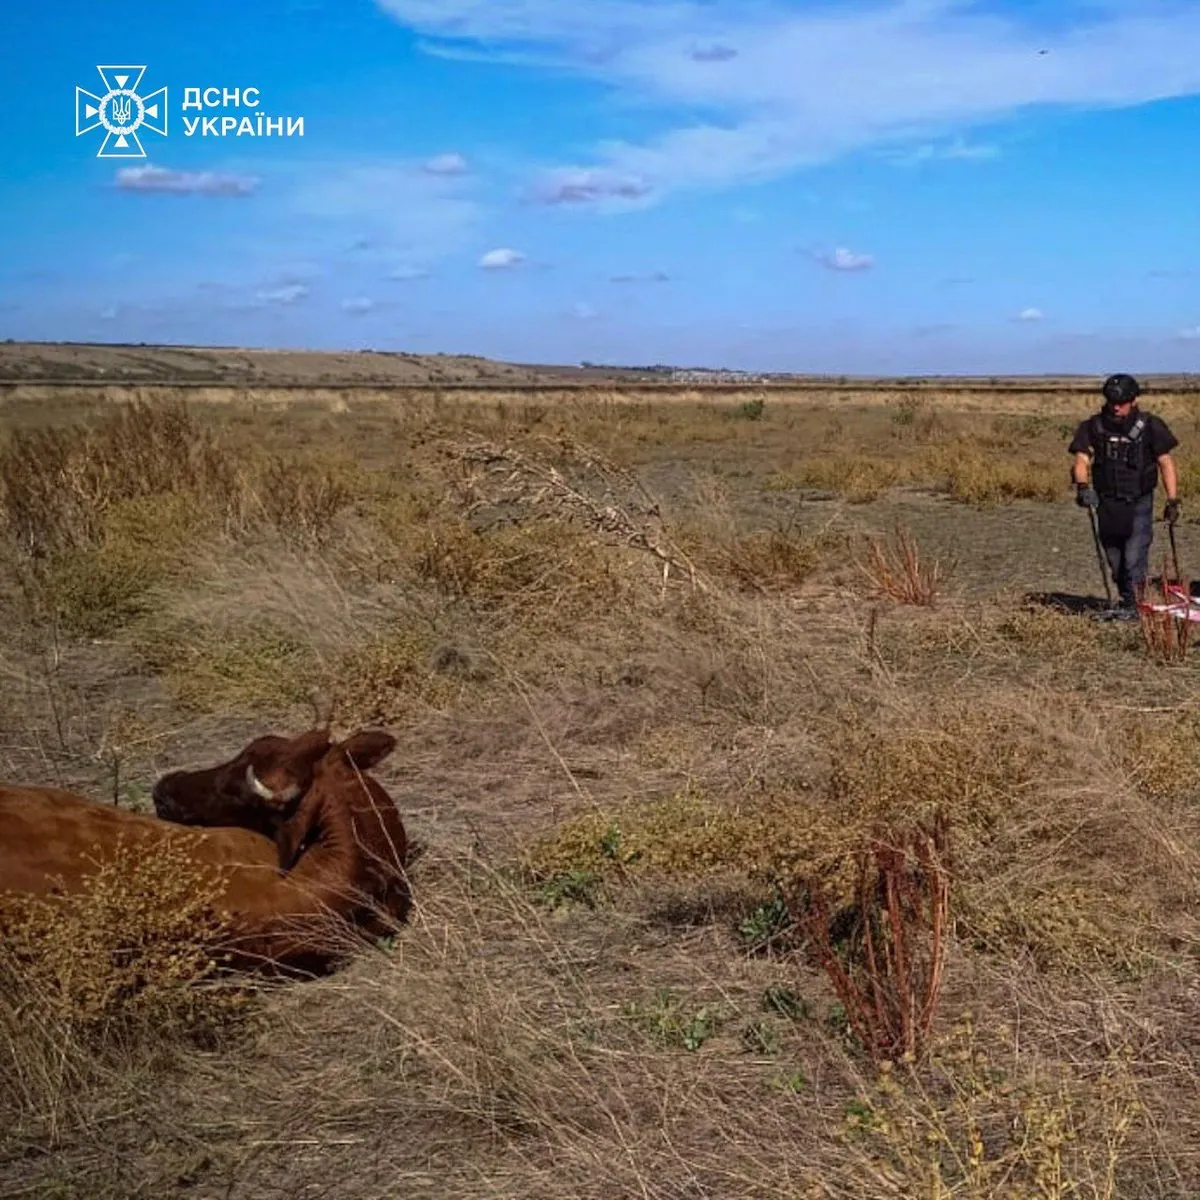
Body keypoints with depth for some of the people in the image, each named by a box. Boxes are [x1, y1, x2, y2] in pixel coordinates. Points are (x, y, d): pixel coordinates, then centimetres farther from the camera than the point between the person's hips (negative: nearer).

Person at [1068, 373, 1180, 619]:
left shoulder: (1150, 426, -5)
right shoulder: (1093, 427, -1)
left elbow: (1165, 463, -1)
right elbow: (1081, 460, -8)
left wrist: (1172, 500, -7)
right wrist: (1082, 486, -28)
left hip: (1139, 503, -3)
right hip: (1107, 503, 3)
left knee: (1134, 557, -12)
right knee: (1114, 560, 11)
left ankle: (1132, 606, -5)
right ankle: (1124, 598, 27)